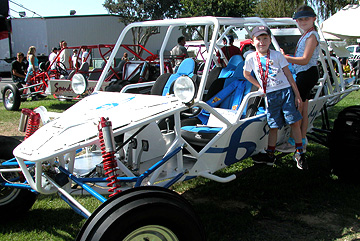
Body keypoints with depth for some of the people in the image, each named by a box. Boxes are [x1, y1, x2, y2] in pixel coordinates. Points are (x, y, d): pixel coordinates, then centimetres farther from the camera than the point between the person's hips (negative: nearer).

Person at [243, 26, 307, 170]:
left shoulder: (277, 55, -1)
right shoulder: (251, 58, 1)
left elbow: (288, 75, 1)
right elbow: (246, 74, 19)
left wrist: (297, 95, -2)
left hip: (286, 91, -1)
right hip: (270, 95, 1)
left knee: (294, 122, -1)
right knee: (273, 126, 4)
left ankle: (299, 153, 11)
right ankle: (270, 154, 17)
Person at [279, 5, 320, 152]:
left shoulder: (312, 36, -12)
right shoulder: (305, 36, 17)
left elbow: (305, 60, -21)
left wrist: (284, 58, -21)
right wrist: (286, 57, 6)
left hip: (307, 74, -10)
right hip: (303, 75, 10)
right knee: (303, 110, 13)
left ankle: (294, 141, -1)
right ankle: (302, 140, 20)